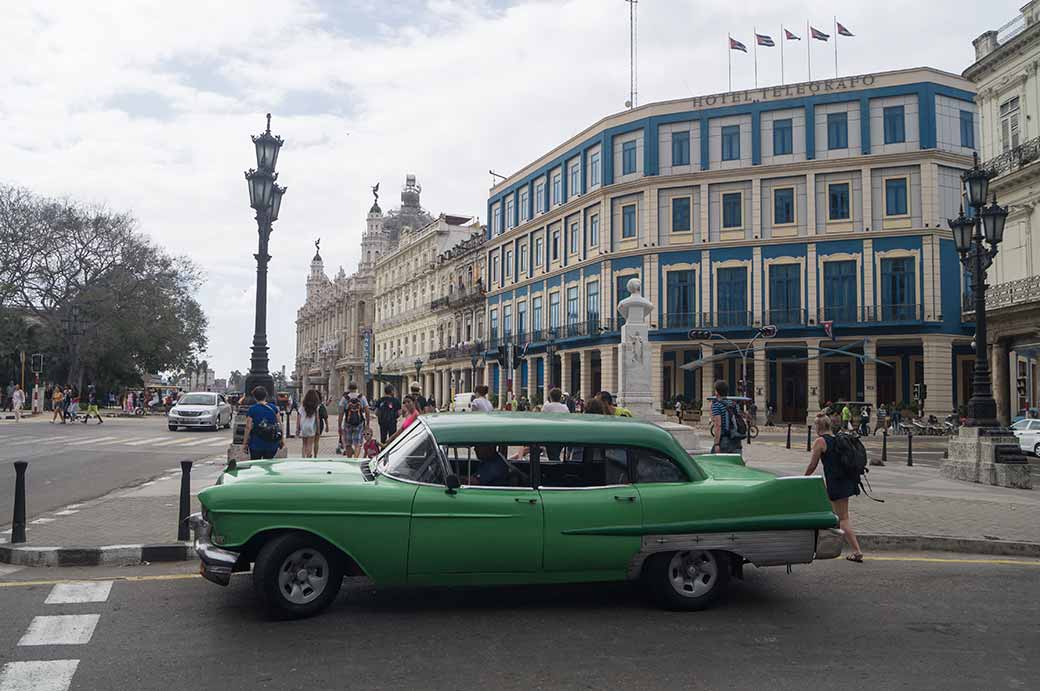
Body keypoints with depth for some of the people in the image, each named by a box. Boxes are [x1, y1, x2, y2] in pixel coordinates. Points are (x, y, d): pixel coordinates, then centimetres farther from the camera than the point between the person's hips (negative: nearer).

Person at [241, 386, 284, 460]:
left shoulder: (252, 410, -8)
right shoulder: (273, 408, 1)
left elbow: (248, 428, -9)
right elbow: (279, 425, 4)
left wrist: (245, 443, -3)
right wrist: (281, 439, 14)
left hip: (256, 445, -3)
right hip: (271, 445, 3)